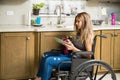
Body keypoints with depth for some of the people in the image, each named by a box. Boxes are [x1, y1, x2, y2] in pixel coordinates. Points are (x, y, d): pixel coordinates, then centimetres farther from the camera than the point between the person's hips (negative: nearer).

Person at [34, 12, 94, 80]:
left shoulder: (88, 35, -15)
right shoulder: (80, 33, 10)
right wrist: (69, 43, 1)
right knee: (46, 55, 8)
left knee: (49, 60, -21)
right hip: (71, 55, 10)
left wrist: (73, 48, -24)